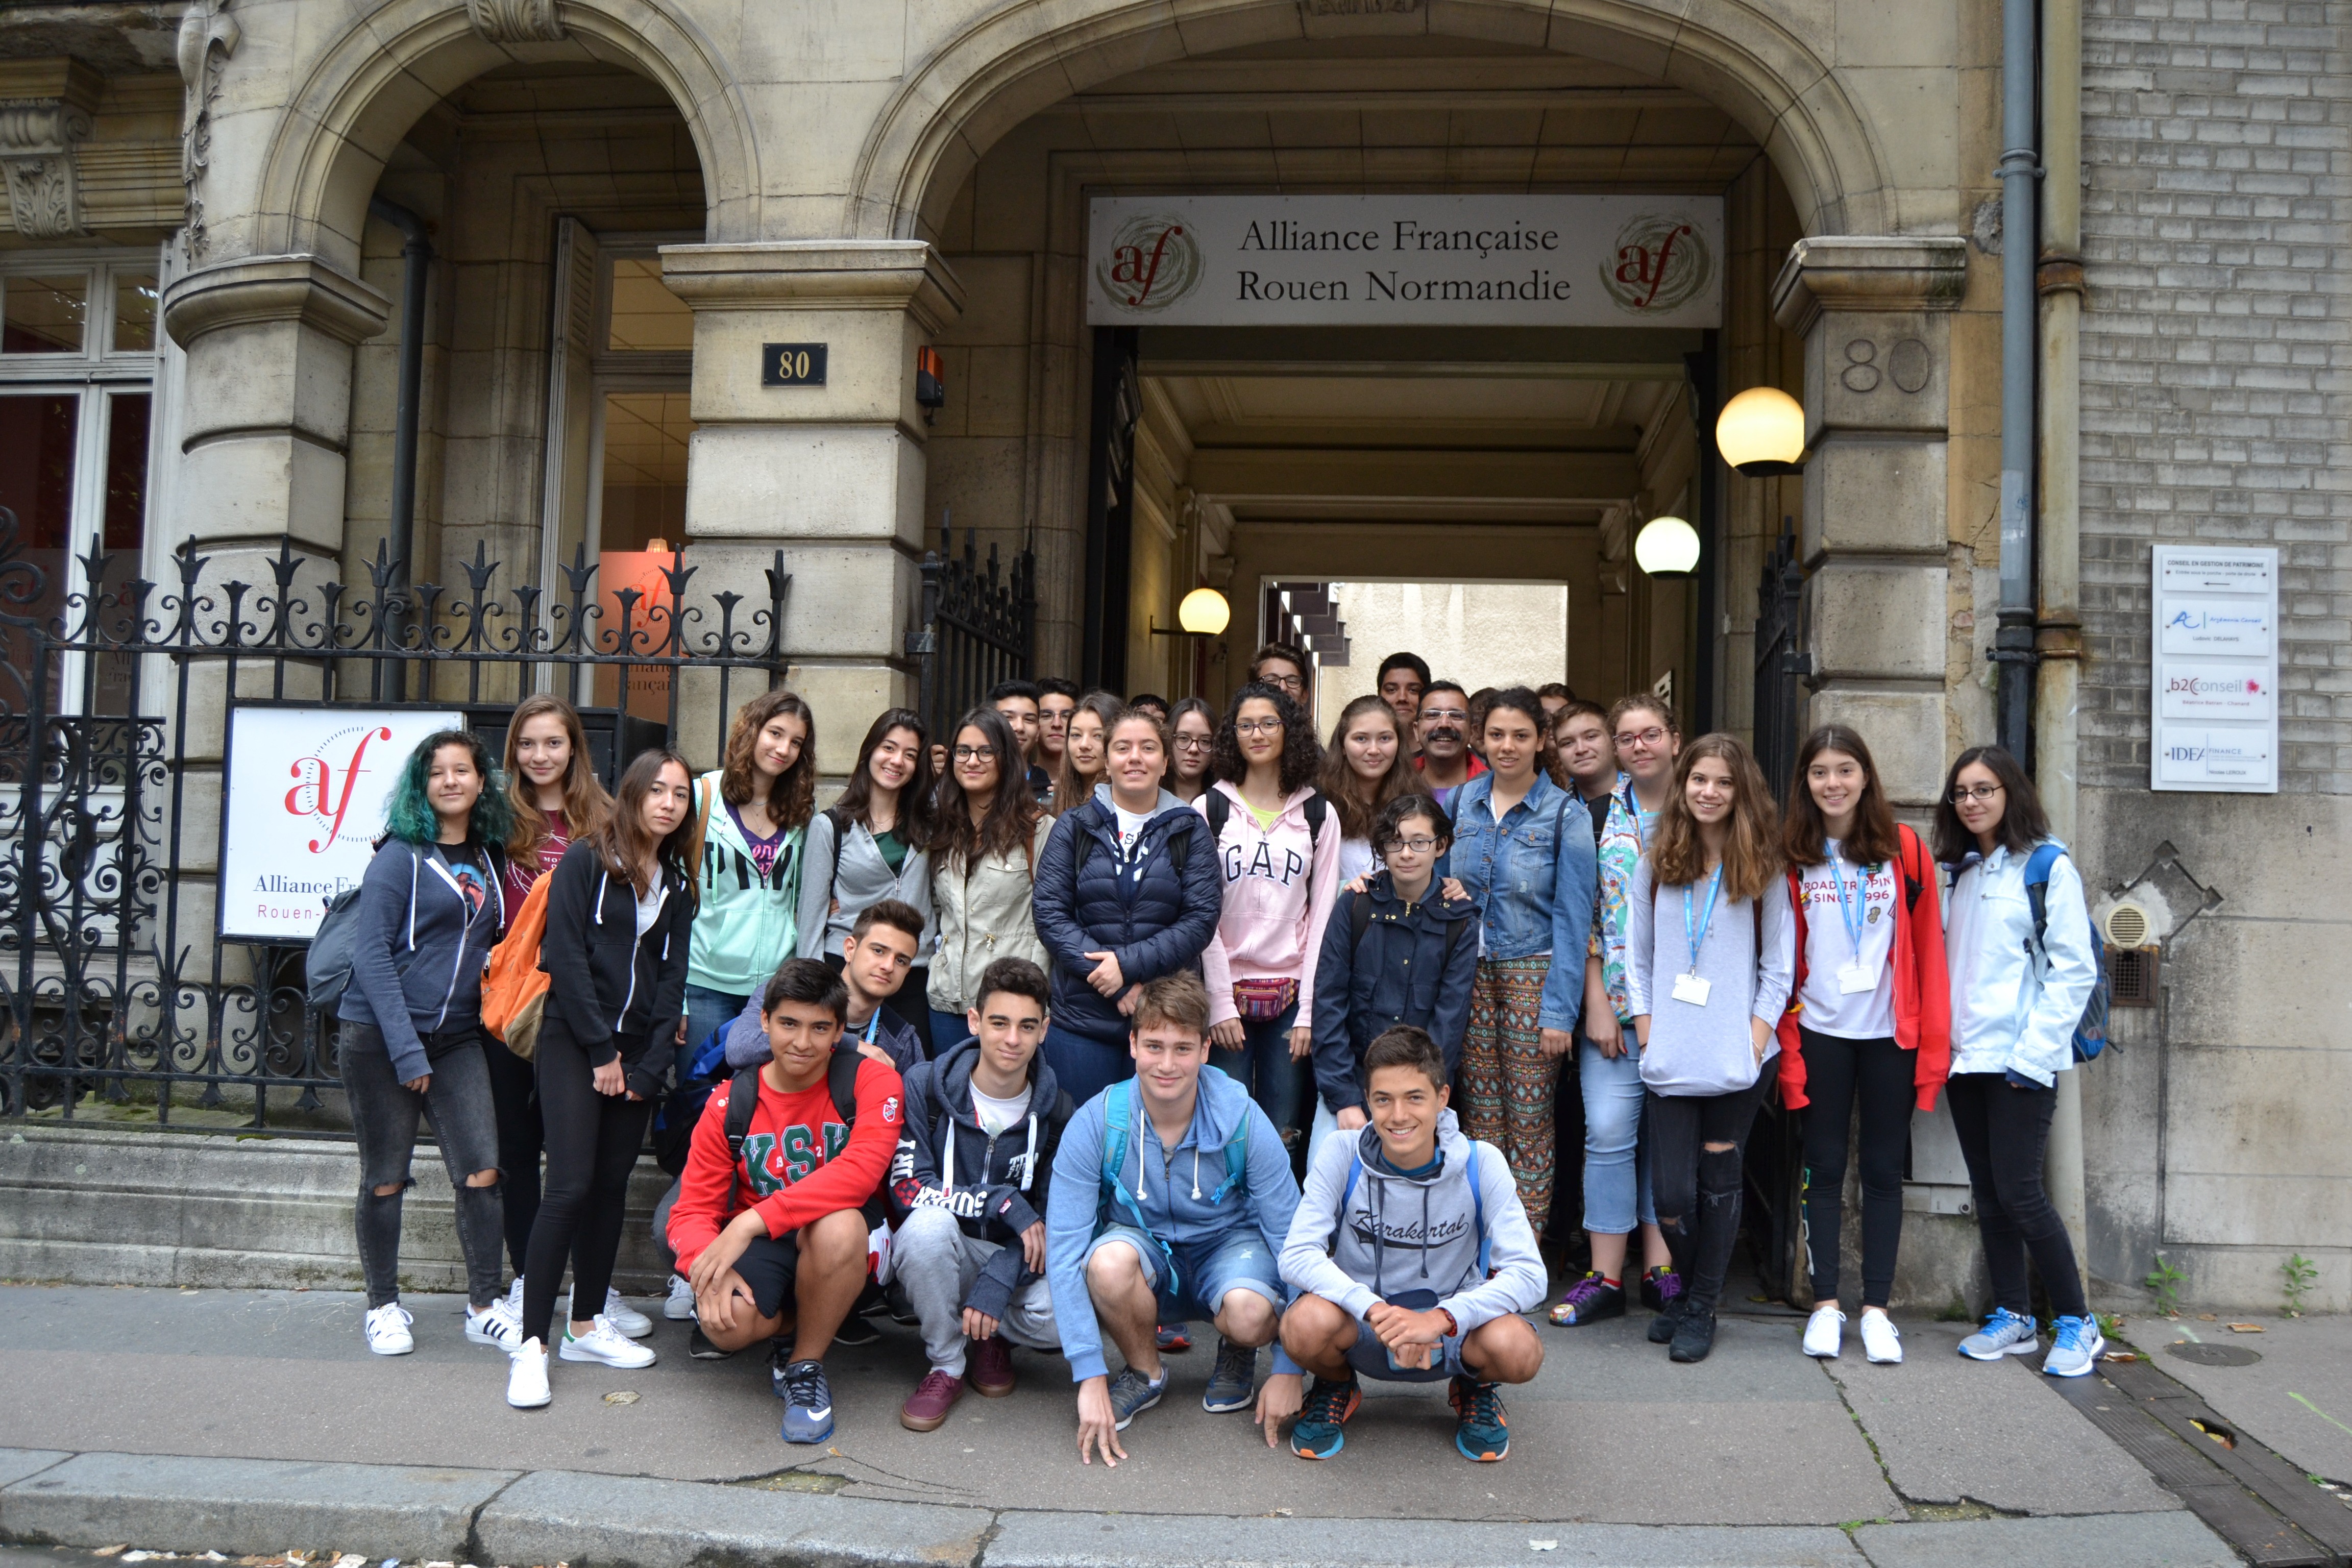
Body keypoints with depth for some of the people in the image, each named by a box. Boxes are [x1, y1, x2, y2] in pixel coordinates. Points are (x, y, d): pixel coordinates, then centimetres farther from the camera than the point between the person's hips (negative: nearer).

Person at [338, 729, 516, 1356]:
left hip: (458, 1039, 5)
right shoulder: (401, 856, -7)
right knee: (386, 1178, 6)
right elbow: (371, 954, -12)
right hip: (382, 1034, -4)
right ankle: (383, 1307, 21)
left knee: (481, 1171, -3)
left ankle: (484, 1307, 7)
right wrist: (406, 1048, -17)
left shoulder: (488, 859, 10)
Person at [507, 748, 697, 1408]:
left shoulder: (677, 884, 13)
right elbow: (566, 958, -9)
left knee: (612, 1186, 8)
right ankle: (532, 1345, -8)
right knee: (572, 1186, -12)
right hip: (574, 1043, -5)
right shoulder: (585, 862, -3)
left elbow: (672, 978, 9)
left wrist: (648, 1065, -1)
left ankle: (585, 1326, 19)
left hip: (636, 1052, 5)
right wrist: (601, 1051, -11)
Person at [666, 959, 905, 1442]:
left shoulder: (870, 1081, -9)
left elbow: (861, 1170, -26)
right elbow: (693, 1210, -2)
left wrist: (751, 1222, -33)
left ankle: (805, 1363, -8)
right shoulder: (730, 1102, -1)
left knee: (837, 1225, -36)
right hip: (761, 1254, 2)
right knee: (726, 1324, -30)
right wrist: (708, 1266, -26)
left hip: (841, 1256, -2)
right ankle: (788, 1327, 10)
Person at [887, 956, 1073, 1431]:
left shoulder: (1056, 1112, -5)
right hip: (936, 1255, -1)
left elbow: (1052, 1221, -7)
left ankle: (992, 1336, 6)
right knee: (930, 1222, -36)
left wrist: (998, 1282, -24)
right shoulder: (925, 1087, -10)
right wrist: (1003, 1203, -26)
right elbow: (907, 1190, -17)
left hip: (1015, 1263, 1)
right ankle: (946, 1366, -12)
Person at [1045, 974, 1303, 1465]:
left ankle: (1237, 1353, 5)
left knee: (1250, 1313, -35)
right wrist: (1090, 1377, -27)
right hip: (1144, 1246, 1)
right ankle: (1145, 1372, -2)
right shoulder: (1095, 1124, -20)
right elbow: (1065, 1247, -21)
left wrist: (1289, 1370, -16)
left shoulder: (1244, 1122, -20)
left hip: (1228, 1245, -1)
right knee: (1109, 1261, -35)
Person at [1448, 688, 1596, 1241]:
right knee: (1480, 1113, 7)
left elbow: (1572, 916, -8)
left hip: (1534, 973, -3)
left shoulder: (1565, 814, -6)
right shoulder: (1462, 801, 6)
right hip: (1471, 971, 4)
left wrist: (1559, 1008, -12)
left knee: (1529, 1118, 0)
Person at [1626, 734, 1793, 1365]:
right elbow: (1637, 956, 10)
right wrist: (1647, 1031, 1)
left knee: (1718, 1182, 4)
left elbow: (1778, 965, 3)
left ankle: (1701, 1309, 19)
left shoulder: (1763, 869, 3)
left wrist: (1756, 1037, -6)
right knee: (1672, 1194, -1)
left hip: (1737, 1059, -1)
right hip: (1671, 1061, 1)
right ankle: (1687, 1287, 26)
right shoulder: (1655, 865, 8)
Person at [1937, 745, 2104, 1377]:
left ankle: (2078, 1325, 6)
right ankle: (2012, 1319, 20)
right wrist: (1941, 1039, 6)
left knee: (2018, 1191, -8)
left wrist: (2032, 1053, -14)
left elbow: (2074, 969, -10)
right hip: (1964, 1057, 6)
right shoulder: (1958, 873, 14)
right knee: (1987, 1191, 10)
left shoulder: (2047, 866, -5)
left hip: (2021, 1060, -6)